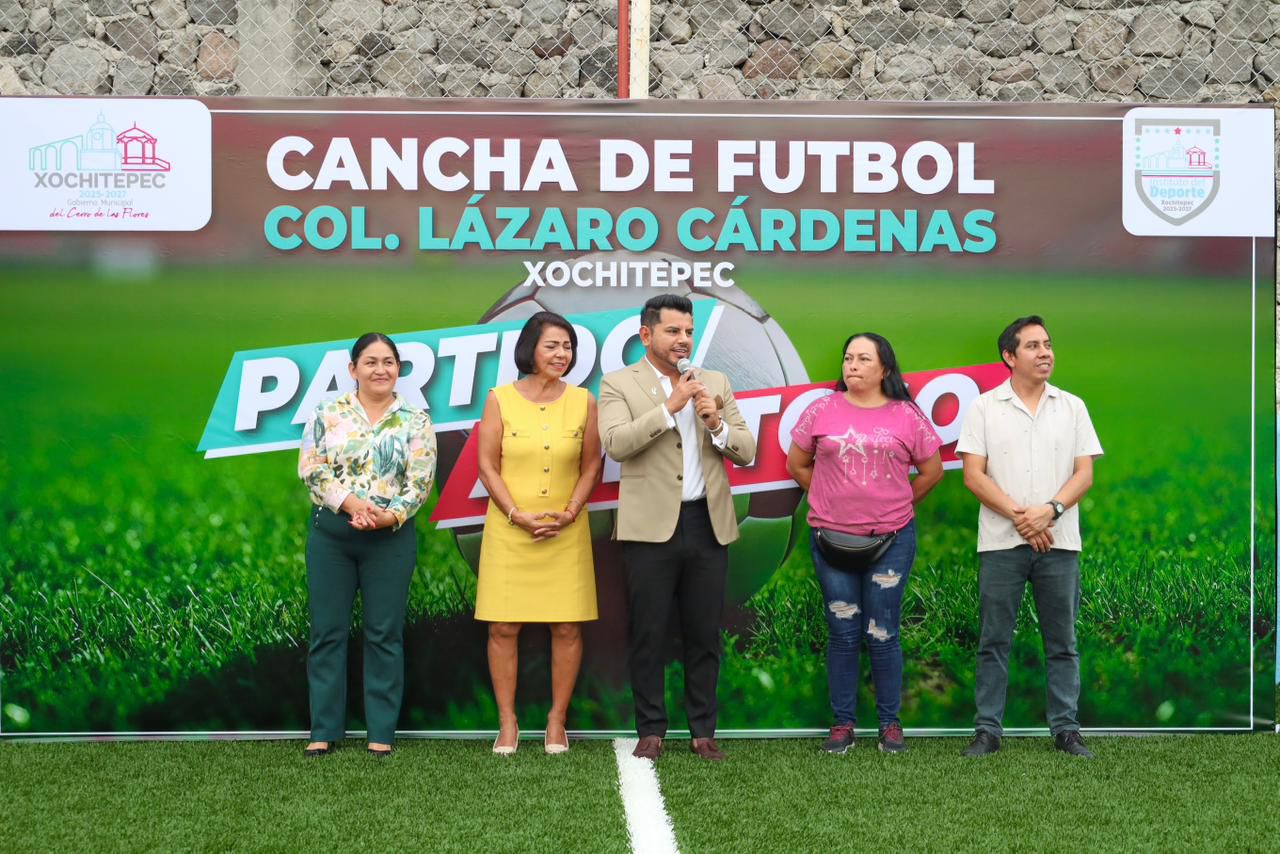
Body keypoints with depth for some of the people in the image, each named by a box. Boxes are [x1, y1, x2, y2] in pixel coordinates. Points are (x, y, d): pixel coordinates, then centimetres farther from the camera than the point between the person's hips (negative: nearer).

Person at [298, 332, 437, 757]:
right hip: (330, 534, 1)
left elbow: (420, 480, -3)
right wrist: (351, 502, -17)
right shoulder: (327, 414, 4)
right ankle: (324, 730, 11)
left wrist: (390, 517, -19)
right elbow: (310, 468, -4)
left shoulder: (415, 420, 3)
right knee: (328, 631, 4)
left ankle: (382, 732, 10)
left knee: (385, 634, 3)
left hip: (391, 537, 0)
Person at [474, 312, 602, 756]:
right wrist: (518, 515, -11)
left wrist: (569, 513, -8)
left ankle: (557, 720, 12)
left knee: (567, 628, 1)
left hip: (566, 532, 1)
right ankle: (507, 723, 8)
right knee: (503, 627, -1)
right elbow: (487, 465, -2)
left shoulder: (583, 401, 3)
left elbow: (591, 466, 6)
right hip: (509, 532, -1)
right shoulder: (500, 399, -1)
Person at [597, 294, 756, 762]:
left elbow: (747, 452, 7)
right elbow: (616, 443, -16)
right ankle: (651, 731, 12)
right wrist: (670, 407, -19)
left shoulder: (715, 384, 11)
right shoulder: (619, 384, 1)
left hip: (708, 525, 3)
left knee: (704, 634, 8)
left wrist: (717, 423, -12)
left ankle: (703, 731, 16)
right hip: (651, 526, -3)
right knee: (648, 635, 3)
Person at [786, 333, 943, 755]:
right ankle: (842, 724, 14)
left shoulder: (907, 415, 0)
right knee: (843, 634, 6)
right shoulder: (822, 410, 1)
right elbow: (797, 464, 11)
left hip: (891, 539, -1)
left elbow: (932, 470, 10)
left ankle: (890, 723, 14)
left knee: (882, 635, 3)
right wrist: (832, 499, 11)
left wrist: (898, 506, 11)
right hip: (832, 539, 1)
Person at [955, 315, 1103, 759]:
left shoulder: (1072, 407, 8)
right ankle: (987, 731, 9)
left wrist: (1049, 511, -13)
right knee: (994, 643, 3)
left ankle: (1066, 730, 13)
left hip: (1059, 543, 2)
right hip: (1001, 542, -2)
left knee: (1062, 643, 6)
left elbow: (1084, 474, 3)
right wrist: (1019, 517, -13)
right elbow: (973, 475, -4)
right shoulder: (984, 407, 2)